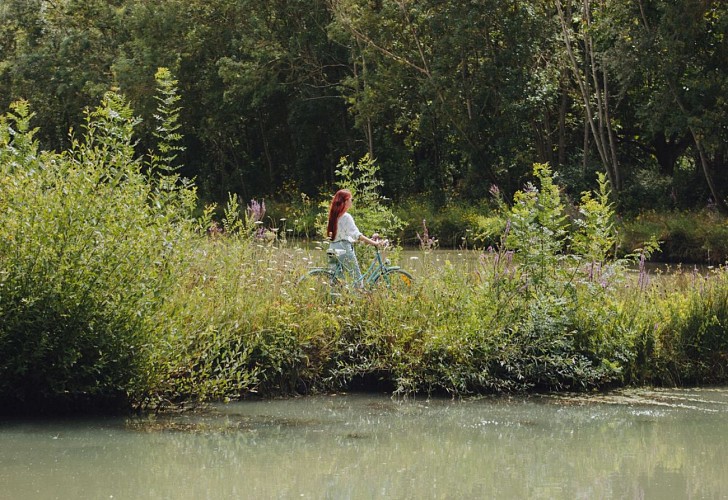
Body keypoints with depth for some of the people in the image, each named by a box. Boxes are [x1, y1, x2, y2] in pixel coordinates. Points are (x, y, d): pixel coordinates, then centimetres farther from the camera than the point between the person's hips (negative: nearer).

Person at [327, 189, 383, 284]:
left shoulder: (334, 215, 12)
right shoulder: (346, 217, -12)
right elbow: (357, 234, -22)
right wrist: (373, 242, -25)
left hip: (333, 247, 8)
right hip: (344, 248, -8)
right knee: (357, 277, -4)